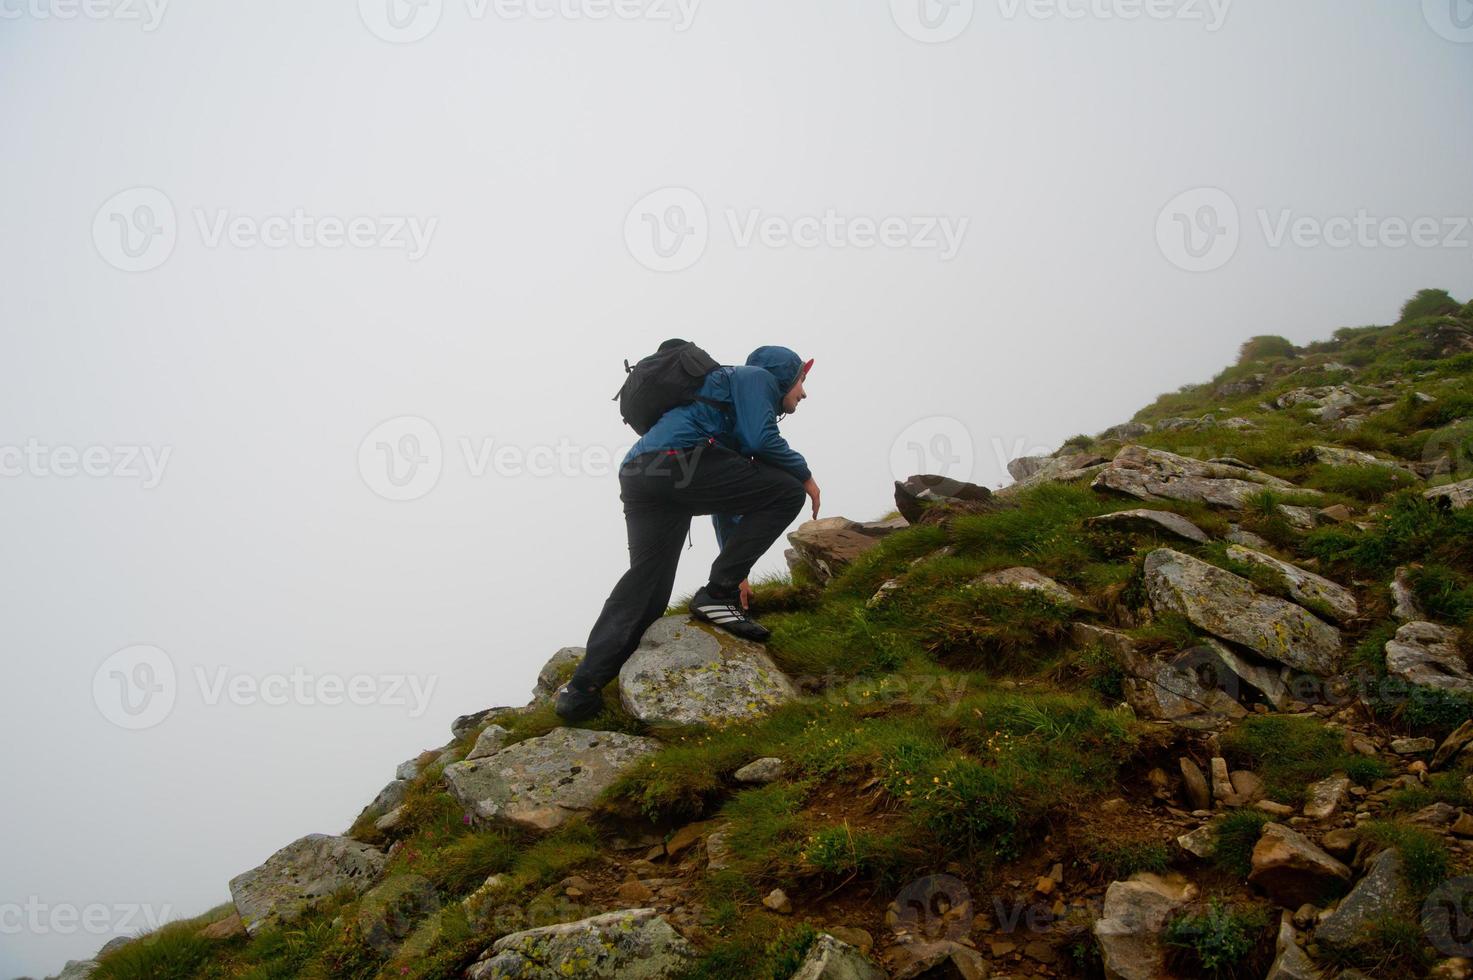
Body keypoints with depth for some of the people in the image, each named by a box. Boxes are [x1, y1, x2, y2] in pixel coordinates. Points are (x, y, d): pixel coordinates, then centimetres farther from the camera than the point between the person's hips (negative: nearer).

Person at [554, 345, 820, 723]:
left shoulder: (731, 398, 39)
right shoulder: (756, 377, 15)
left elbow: (728, 497, 41)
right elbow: (761, 439, -6)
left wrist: (736, 571, 43)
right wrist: (805, 475, 12)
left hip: (637, 474, 9)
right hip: (677, 458, -9)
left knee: (645, 581, 9)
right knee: (788, 492, -2)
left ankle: (584, 686, 1)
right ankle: (717, 593, -5)